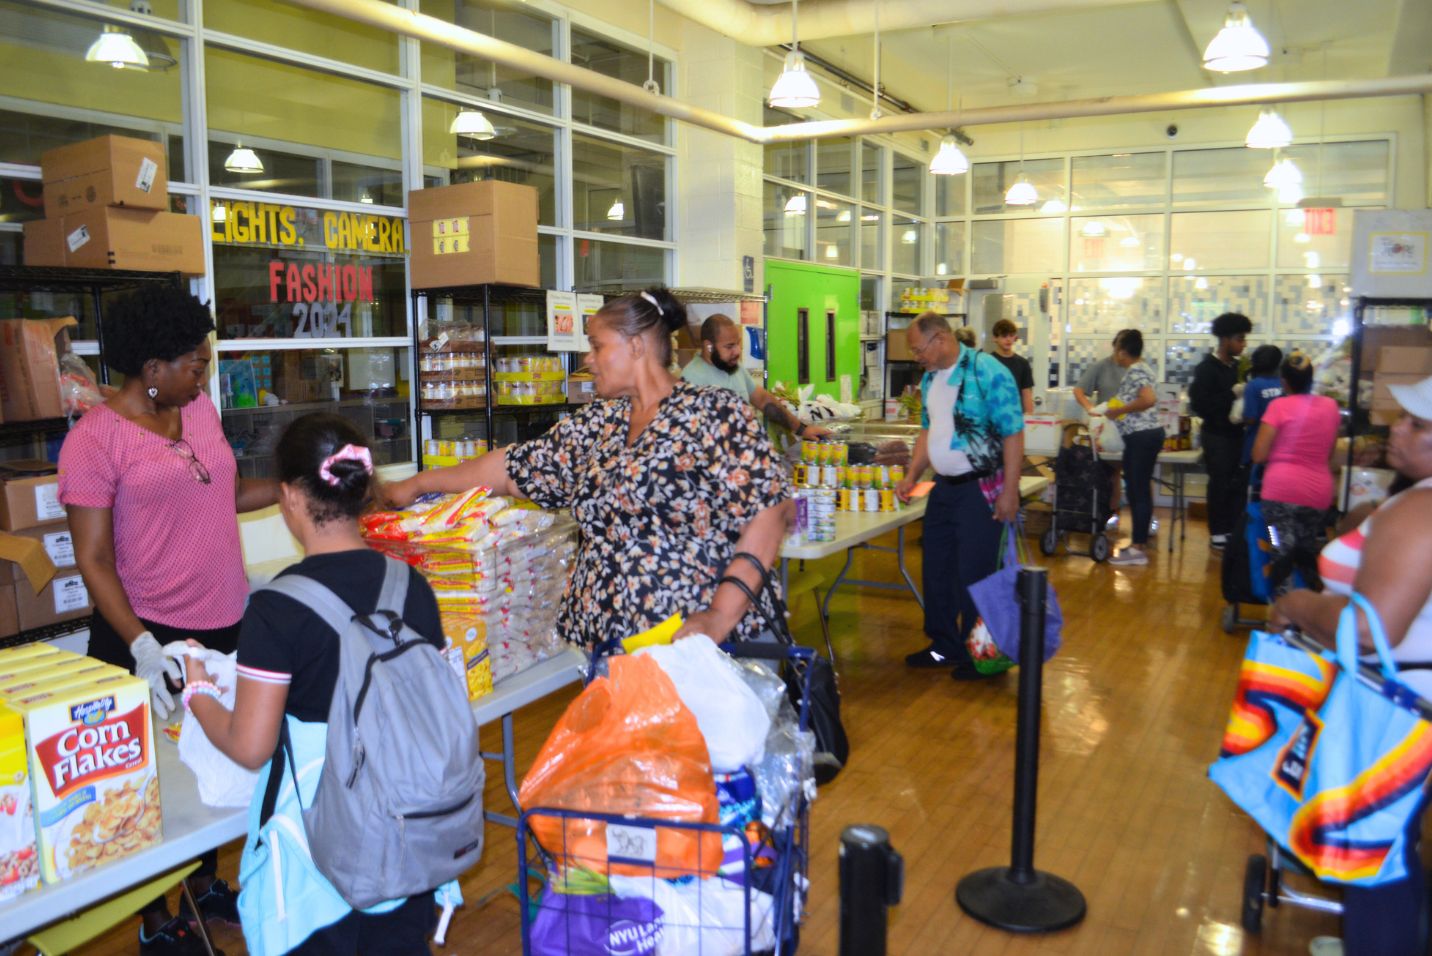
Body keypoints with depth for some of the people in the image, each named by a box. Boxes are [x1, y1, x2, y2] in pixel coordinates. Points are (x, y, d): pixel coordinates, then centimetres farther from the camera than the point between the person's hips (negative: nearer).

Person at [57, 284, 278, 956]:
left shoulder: (199, 410, 5)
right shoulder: (96, 438, -15)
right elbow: (93, 560, -16)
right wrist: (140, 645, -26)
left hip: (224, 623, 6)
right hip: (150, 637, -6)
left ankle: (206, 883, 43)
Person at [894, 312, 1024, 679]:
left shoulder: (987, 372, -17)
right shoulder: (930, 378, 8)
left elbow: (1013, 434, -17)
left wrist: (1009, 491, -19)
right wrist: (911, 476, 10)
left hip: (981, 490, -8)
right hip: (944, 486, 8)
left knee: (974, 574, 0)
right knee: (937, 569, 14)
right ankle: (945, 646, 30)